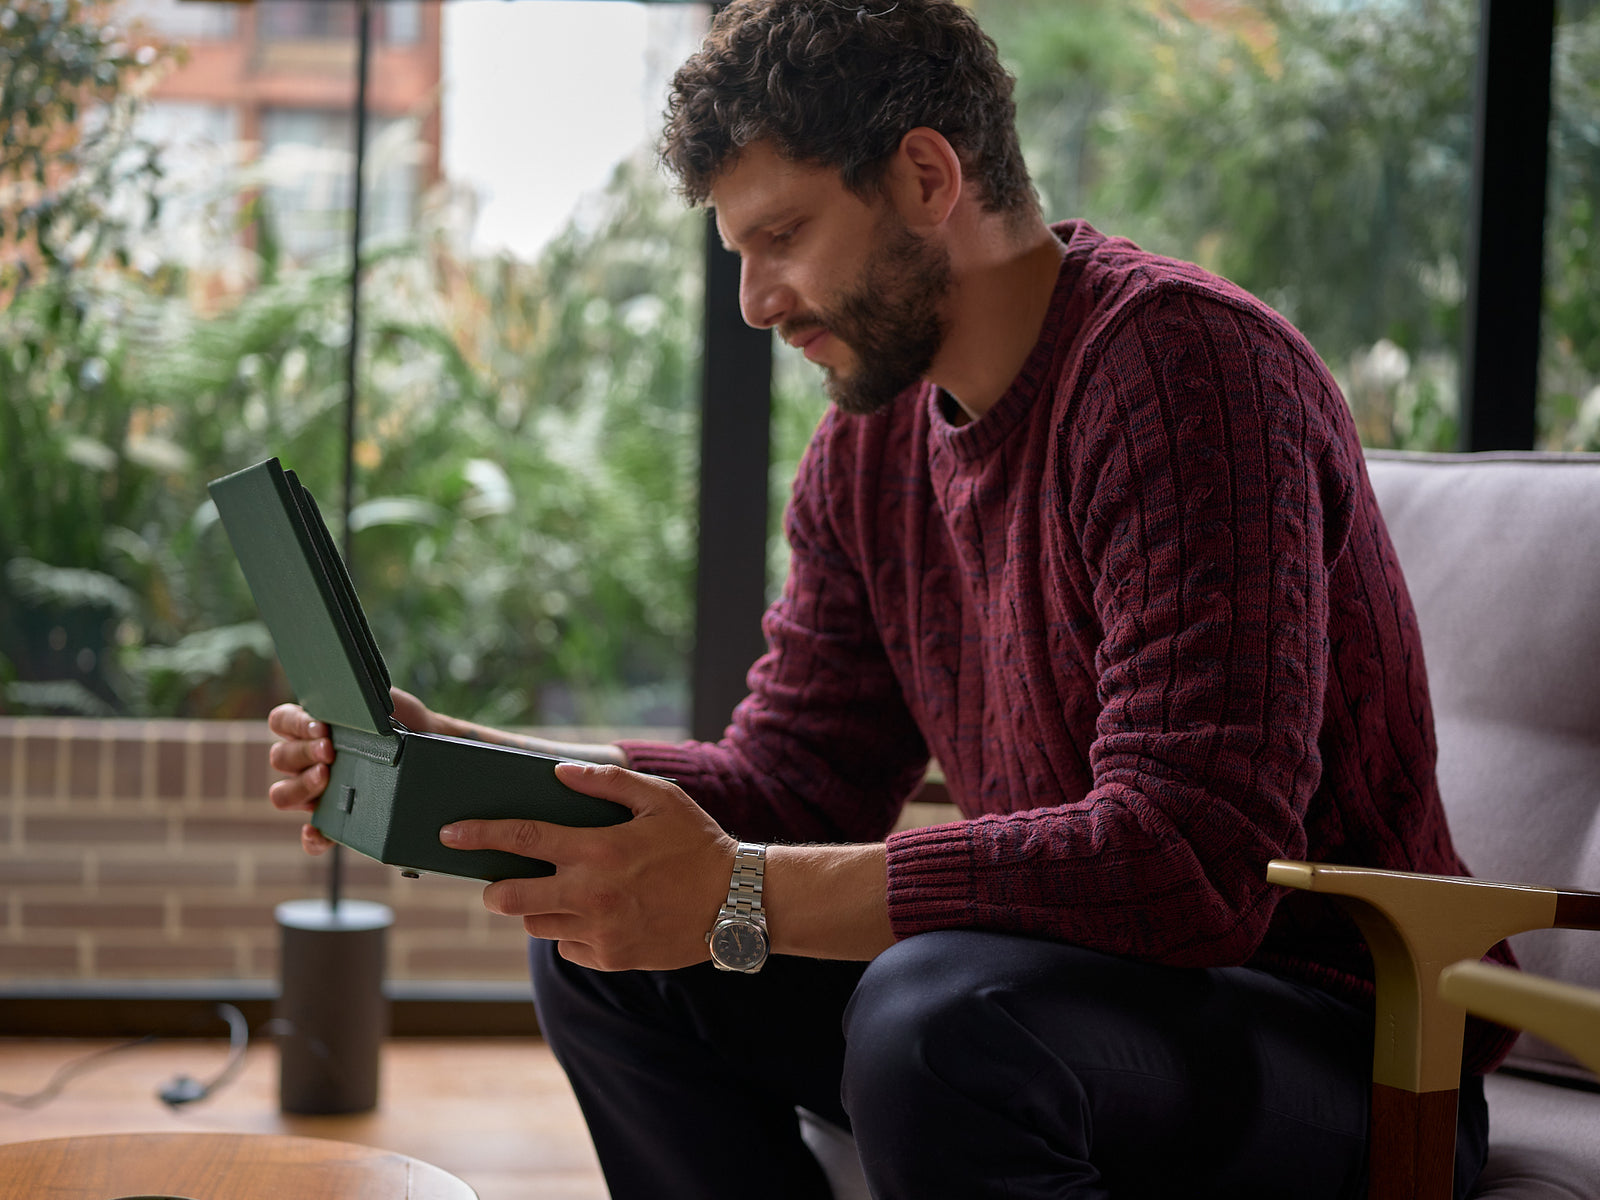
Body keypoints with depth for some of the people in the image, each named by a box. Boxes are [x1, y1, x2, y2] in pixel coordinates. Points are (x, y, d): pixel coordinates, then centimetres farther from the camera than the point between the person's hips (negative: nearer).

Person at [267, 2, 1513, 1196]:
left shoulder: (1179, 364, -21)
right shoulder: (872, 443, 7)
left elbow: (1192, 859, -30)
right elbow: (787, 783, 8)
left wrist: (736, 896, -33)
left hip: (1344, 1041, -8)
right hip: (1080, 974, 8)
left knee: (937, 1015, -36)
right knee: (605, 952, 3)